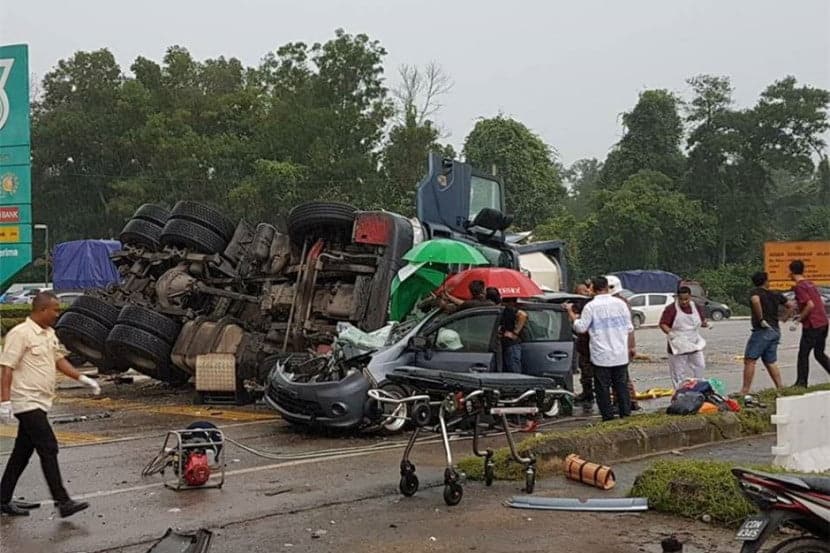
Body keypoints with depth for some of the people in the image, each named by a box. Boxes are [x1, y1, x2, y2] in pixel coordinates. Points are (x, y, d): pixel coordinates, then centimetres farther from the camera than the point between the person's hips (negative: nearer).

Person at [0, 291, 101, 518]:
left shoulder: (49, 334, 13)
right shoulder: (20, 334, -14)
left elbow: (59, 360, 21)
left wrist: (83, 378, 11)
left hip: (39, 403, 9)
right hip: (27, 403, -9)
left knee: (22, 452, 13)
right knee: (49, 449, -11)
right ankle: (63, 502, -9)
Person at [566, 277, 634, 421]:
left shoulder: (591, 306, -11)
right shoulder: (620, 303, 1)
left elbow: (580, 327, -7)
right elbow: (629, 328, 6)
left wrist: (571, 313, 4)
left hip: (601, 356, -3)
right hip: (621, 355, 3)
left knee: (603, 388, 4)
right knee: (621, 386, 13)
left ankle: (608, 417, 4)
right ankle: (625, 414, 14)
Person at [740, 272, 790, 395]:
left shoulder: (755, 292, -7)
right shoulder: (776, 295, 14)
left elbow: (755, 300, -31)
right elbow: (789, 307, 25)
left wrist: (761, 319, -22)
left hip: (763, 330, -7)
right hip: (775, 331, 7)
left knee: (749, 360, -6)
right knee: (770, 362, 16)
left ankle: (744, 391, -9)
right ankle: (780, 388, 13)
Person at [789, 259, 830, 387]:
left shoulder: (799, 287, -12)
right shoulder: (810, 284, 15)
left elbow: (810, 305, -21)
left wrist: (800, 318, -10)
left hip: (812, 326, -8)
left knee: (803, 354, 1)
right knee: (820, 354, 17)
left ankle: (801, 383, 4)